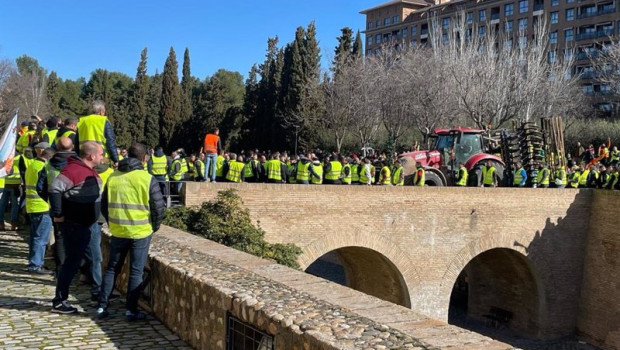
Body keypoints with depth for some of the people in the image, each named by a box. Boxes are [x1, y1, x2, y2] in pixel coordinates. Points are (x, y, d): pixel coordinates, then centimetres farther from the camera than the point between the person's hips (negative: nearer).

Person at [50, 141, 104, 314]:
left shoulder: (91, 171, 10)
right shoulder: (73, 170, -21)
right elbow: (55, 189, -30)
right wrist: (58, 215, -24)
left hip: (90, 224, 10)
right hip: (74, 225, -10)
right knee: (72, 262, -2)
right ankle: (59, 302, 8)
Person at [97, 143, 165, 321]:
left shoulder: (113, 177, 3)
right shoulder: (147, 179, -10)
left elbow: (104, 205, 10)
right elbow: (159, 206, -9)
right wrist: (154, 226, 7)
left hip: (118, 232, 4)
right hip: (141, 233, -4)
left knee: (112, 269, 16)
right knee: (136, 272, 6)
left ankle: (102, 306, 17)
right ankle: (131, 310, 9)